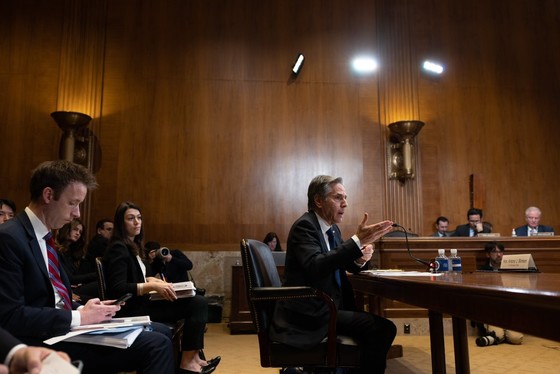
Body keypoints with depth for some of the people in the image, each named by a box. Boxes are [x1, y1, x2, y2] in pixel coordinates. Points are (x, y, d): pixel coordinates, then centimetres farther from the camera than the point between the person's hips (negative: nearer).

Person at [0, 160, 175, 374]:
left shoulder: (42, 237, 14)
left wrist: (82, 310, -2)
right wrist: (78, 317, -17)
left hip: (65, 328, 9)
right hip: (46, 342, -9)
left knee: (161, 333, 7)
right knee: (156, 345, -21)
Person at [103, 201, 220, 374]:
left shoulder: (134, 246, 15)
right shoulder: (118, 248, -12)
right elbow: (117, 289, -22)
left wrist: (156, 281, 1)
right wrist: (152, 286, -30)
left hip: (140, 302, 9)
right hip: (131, 309, -9)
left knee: (199, 302, -7)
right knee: (197, 304, -19)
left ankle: (191, 358, -5)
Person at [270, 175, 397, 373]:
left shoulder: (333, 228, 13)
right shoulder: (304, 225, -13)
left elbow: (338, 264, 18)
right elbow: (316, 267, -29)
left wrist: (360, 259, -4)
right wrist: (357, 241, -30)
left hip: (326, 308, 9)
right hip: (309, 314, -9)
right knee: (382, 328, -19)